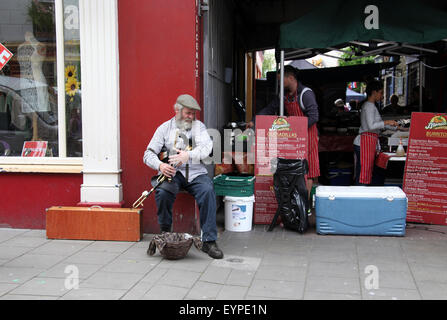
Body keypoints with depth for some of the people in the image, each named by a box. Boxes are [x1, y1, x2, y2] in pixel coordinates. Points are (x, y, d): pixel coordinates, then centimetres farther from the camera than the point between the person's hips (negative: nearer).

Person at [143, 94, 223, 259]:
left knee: (208, 191, -30)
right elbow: (149, 154, 5)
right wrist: (160, 165, -19)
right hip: (172, 172, 0)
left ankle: (209, 241, -25)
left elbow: (206, 147, -8)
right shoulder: (165, 128, 10)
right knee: (162, 191, -32)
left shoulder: (198, 126, 10)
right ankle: (165, 233, -9)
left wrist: (188, 155, -29)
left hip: (195, 172, 1)